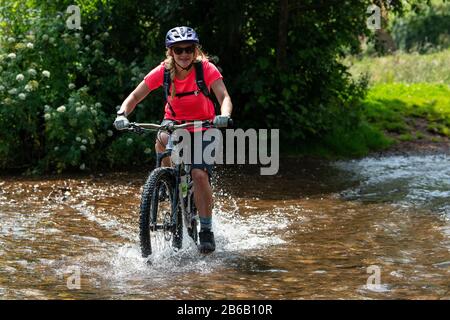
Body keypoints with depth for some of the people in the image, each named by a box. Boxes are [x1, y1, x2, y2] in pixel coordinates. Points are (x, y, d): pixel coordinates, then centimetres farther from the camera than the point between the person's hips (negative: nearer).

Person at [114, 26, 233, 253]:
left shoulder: (206, 69, -22)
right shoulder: (163, 71, -17)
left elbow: (224, 97, -31)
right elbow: (135, 96, -15)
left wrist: (224, 115, -53)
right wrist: (122, 114, -35)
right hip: (174, 121, 2)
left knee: (200, 175, -21)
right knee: (163, 141, -34)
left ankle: (206, 230, -7)